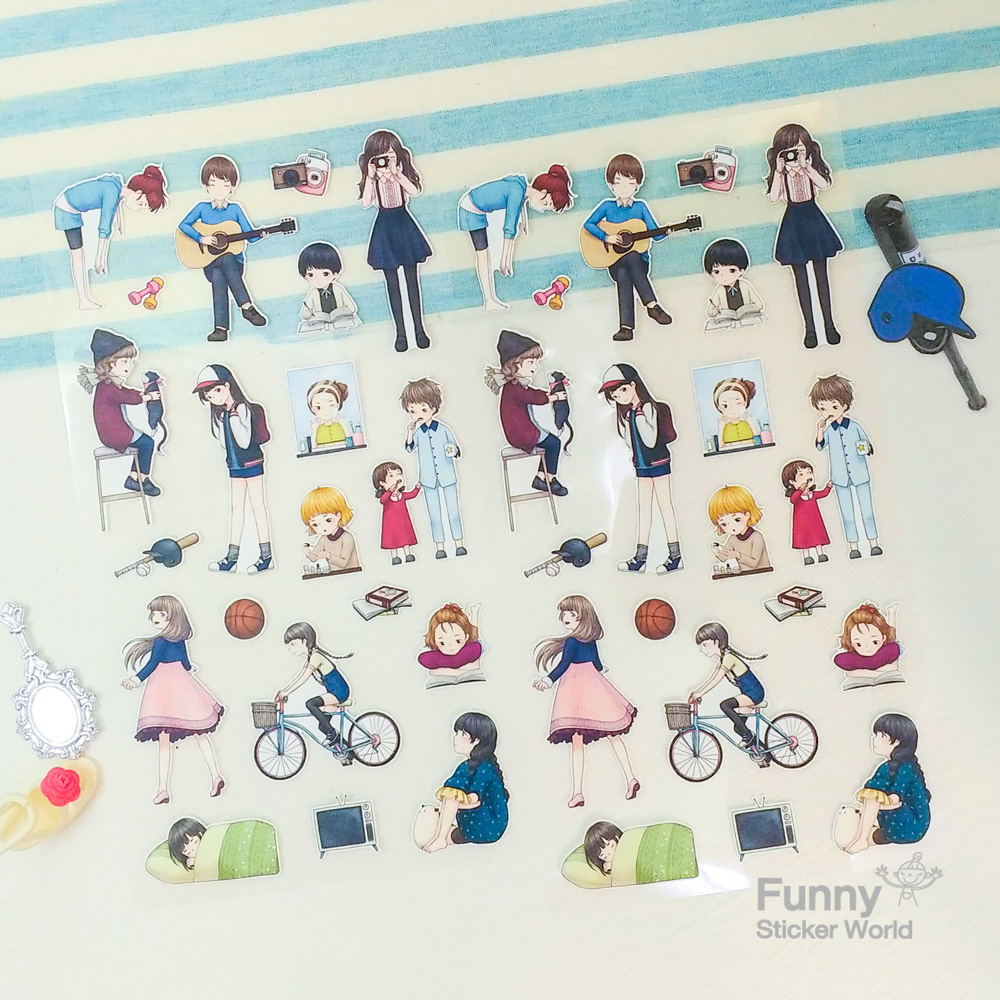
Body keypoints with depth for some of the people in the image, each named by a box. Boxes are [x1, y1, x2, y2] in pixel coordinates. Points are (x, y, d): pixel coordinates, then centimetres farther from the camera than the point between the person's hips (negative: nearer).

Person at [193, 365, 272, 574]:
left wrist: (233, 415, -25)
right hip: (234, 465, 8)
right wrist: (224, 415, -1)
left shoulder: (243, 408, -14)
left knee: (257, 505, -2)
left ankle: (266, 556, 3)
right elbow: (224, 443, 5)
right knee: (236, 508, 10)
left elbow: (244, 442, -21)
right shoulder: (220, 414, 9)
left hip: (252, 462, -7)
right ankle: (232, 557, 14)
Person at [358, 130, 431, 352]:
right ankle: (400, 332, 11)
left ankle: (419, 328, 14)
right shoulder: (371, 179, -4)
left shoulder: (401, 174, -3)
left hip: (404, 225, 0)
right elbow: (366, 203, -19)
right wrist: (370, 177, -23)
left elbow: (414, 191, -22)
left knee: (412, 279, 6)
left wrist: (396, 174, -27)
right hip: (384, 230, 0)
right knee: (392, 283, 4)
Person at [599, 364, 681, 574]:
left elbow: (651, 440, -23)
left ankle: (675, 556, 2)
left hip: (658, 462, -7)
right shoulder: (627, 414, 8)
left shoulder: (651, 408, -13)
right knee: (644, 508, 8)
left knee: (665, 505, -3)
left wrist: (640, 415, -23)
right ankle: (640, 557, 11)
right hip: (641, 465, 7)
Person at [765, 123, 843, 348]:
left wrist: (807, 167, -25)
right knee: (801, 277, 4)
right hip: (793, 225, 0)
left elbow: (824, 184, -22)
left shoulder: (810, 169, -3)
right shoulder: (781, 174, -5)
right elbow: (773, 198, -20)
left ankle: (829, 323, 15)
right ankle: (809, 327, 11)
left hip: (814, 221, 0)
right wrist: (779, 172, -23)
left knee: (822, 274, 6)